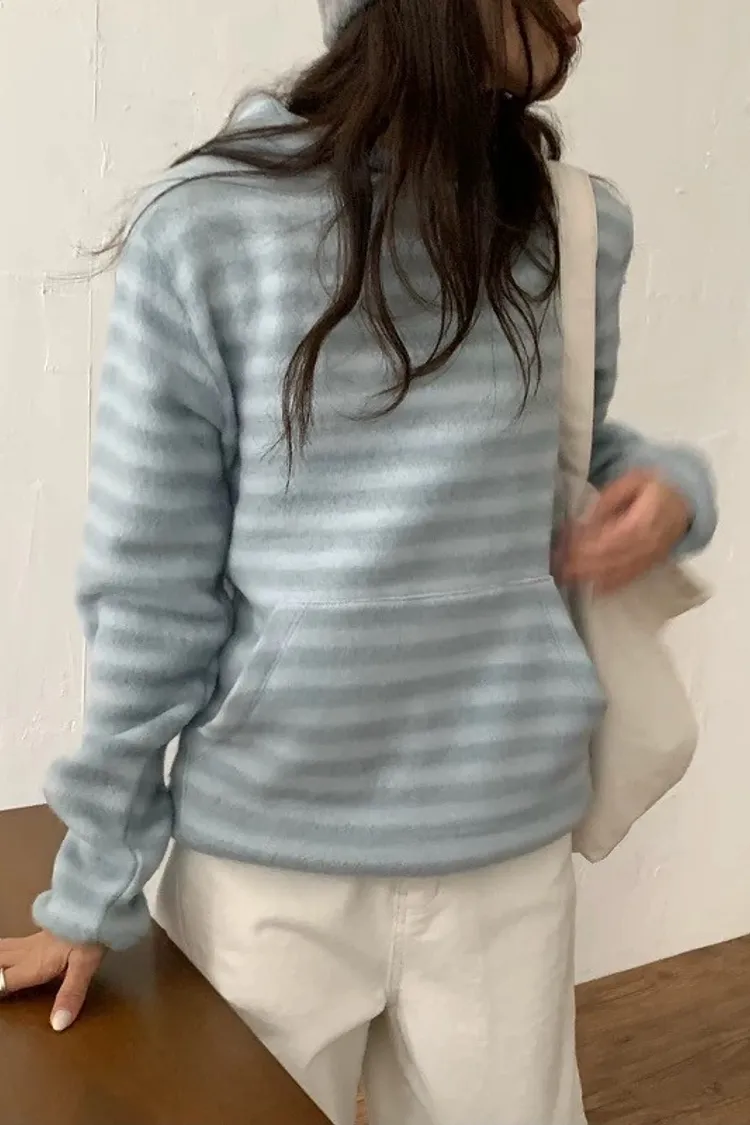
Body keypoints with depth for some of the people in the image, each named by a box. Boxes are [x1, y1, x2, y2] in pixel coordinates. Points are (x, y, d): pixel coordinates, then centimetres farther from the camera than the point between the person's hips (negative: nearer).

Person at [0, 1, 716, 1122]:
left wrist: (667, 481, -6)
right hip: (261, 862, -2)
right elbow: (150, 593, -7)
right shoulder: (207, 228, -11)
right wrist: (97, 885, -1)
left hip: (509, 851, 3)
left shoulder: (573, 230, 0)